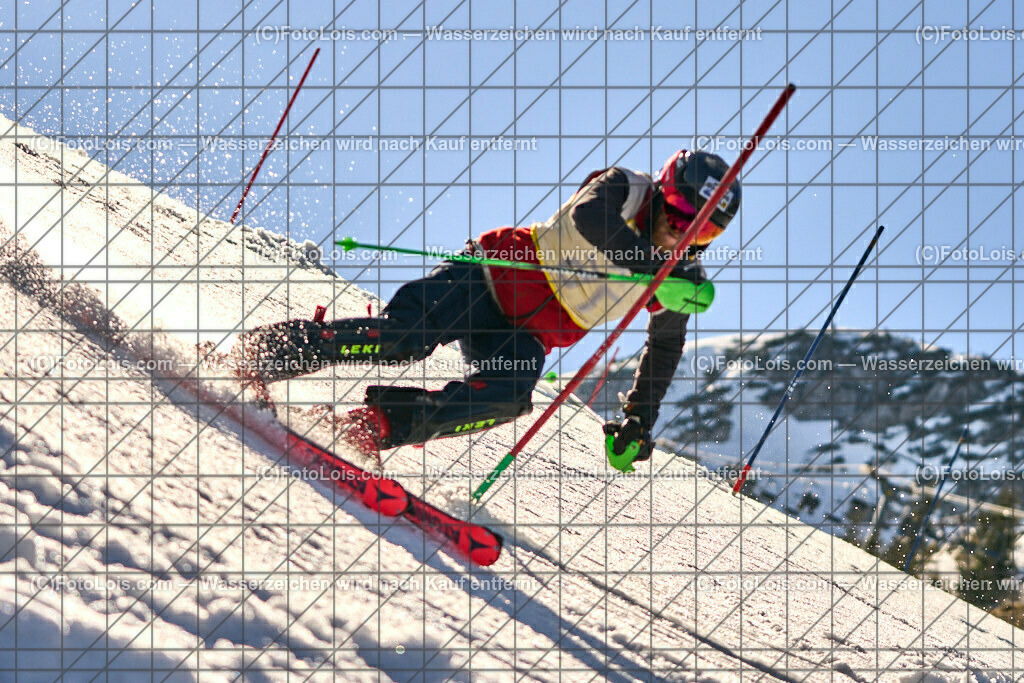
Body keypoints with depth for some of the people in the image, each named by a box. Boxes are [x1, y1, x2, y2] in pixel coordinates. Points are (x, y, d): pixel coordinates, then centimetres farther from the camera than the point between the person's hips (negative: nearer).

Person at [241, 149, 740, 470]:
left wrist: (638, 420, 10)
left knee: (510, 397, -30)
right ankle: (259, 353, -16)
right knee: (405, 336, -26)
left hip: (529, 338, 3)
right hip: (492, 276, -3)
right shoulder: (625, 190, -9)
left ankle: (379, 425, -28)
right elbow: (591, 215, -33)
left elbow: (665, 348, 18)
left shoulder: (683, 278, 3)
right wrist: (655, 273, -40)